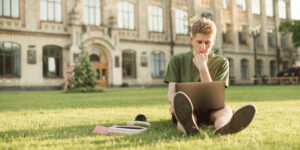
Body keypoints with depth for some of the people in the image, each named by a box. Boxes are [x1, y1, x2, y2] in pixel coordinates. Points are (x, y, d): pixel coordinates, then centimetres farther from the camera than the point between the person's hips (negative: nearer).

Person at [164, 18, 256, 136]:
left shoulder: (221, 63, 9)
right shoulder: (177, 60, 8)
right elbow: (171, 92, -2)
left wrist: (203, 68, -11)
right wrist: (175, 102, -27)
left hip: (209, 110, 1)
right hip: (187, 109, -1)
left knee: (226, 110, -33)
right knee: (181, 105, -37)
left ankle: (223, 128, -69)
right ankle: (189, 126, -72)